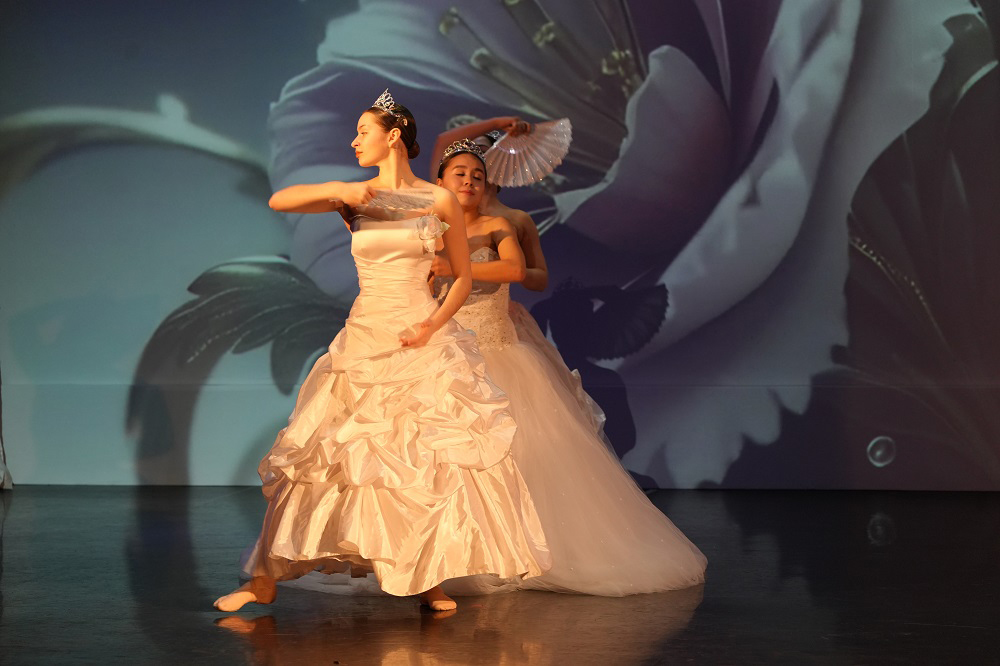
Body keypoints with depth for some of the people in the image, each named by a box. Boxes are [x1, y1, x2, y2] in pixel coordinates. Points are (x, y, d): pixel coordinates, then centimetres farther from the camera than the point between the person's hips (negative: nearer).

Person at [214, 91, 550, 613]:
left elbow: (463, 277, 6)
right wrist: (339, 191, -16)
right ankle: (264, 580, 7)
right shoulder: (355, 197, 6)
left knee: (438, 456, -6)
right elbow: (278, 201, -3)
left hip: (422, 341, -2)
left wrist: (433, 325, -9)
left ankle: (429, 578, 6)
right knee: (321, 454, 1)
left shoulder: (441, 201, 1)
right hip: (364, 339, 2)